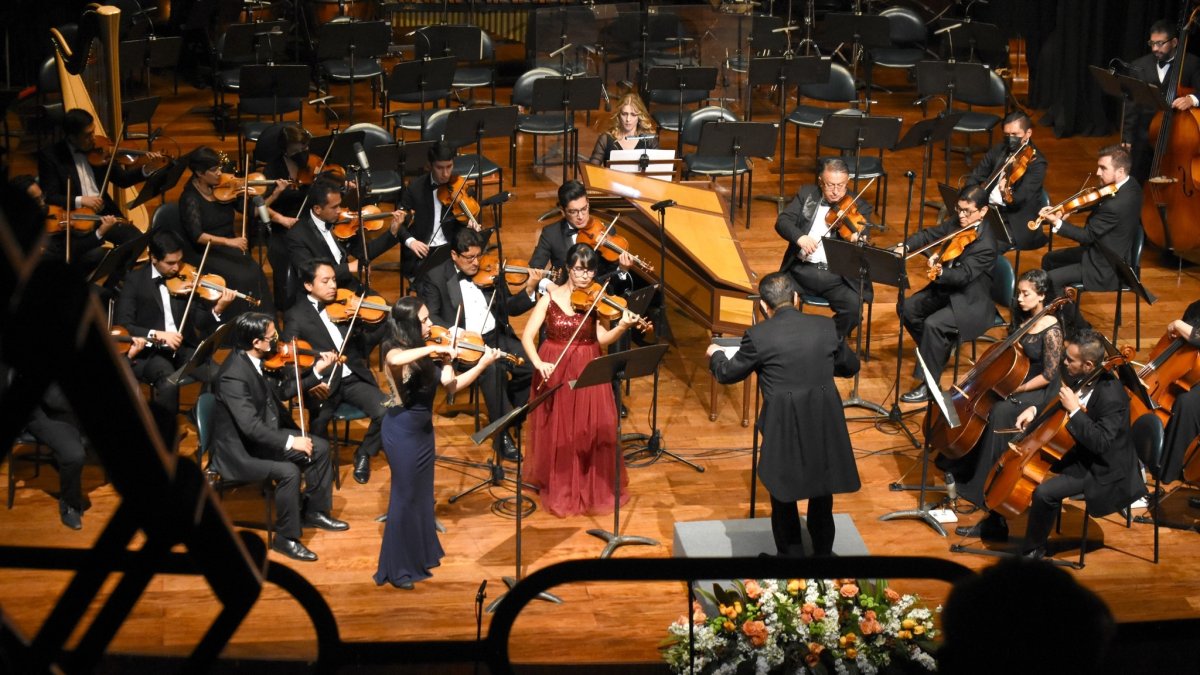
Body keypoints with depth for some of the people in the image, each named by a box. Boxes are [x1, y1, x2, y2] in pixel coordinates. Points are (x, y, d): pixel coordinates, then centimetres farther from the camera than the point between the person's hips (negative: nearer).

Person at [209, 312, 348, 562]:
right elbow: (251, 427, -33)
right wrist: (290, 441, -30)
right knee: (288, 472, -28)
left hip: (261, 435, 10)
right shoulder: (233, 375, -30)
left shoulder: (256, 359, -3)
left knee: (320, 448, 5)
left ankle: (313, 512, 22)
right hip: (240, 450, -10)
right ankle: (286, 537, -9)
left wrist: (316, 371, 6)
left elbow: (280, 391, 11)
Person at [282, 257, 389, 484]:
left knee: (386, 413, -21)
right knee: (318, 422, -31)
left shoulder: (345, 304, 11)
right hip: (324, 383, -3)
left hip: (353, 377, 3)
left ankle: (363, 454, 9)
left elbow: (365, 343, 11)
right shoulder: (296, 316, -1)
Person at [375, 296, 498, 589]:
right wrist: (432, 348, -39)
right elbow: (395, 361, -45)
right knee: (405, 496, -1)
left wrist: (482, 365, -11)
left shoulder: (430, 351, 1)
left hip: (423, 429, 7)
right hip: (402, 431, -7)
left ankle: (420, 554, 33)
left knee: (422, 494, 18)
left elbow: (452, 385, -2)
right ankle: (396, 569, 10)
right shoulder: (397, 351, -19)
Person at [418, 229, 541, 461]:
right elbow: (429, 317, -6)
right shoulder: (436, 278, 2)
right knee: (493, 369, -35)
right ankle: (502, 435, -22)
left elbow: (509, 308, 13)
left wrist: (529, 290, -6)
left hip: (497, 337, 5)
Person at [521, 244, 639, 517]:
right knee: (558, 433, 3)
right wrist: (538, 363, -24)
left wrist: (622, 327, -28)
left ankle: (596, 489, 15)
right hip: (555, 371, -1)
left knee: (594, 431, -2)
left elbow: (602, 339, -10)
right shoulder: (551, 297, -4)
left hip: (588, 371, 1)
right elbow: (527, 336, -8)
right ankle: (559, 491, 19)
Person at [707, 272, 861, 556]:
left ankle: (792, 554, 22)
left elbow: (727, 374, 6)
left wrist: (715, 355, 28)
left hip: (785, 428, -3)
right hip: (825, 424, 4)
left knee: (783, 493, 16)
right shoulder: (826, 327, 1)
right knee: (822, 490, 23)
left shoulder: (759, 336, -9)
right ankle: (823, 551, 35)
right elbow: (851, 366, 15)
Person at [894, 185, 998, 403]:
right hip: (946, 289, 9)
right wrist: (906, 246, -13)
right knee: (907, 308, 1)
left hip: (971, 303, -9)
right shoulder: (956, 224, -2)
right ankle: (937, 352, 21)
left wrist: (940, 272, -50)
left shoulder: (986, 244, -26)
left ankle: (928, 386, -18)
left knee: (933, 324, -28)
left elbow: (963, 275, -32)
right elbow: (930, 235, 5)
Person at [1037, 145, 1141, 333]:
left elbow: (1087, 235, -22)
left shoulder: (1116, 205, -33)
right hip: (1110, 252, 10)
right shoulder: (1130, 185, -4)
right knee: (1049, 260, 18)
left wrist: (1057, 223, -21)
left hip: (1105, 268, -10)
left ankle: (1079, 327, 4)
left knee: (1049, 280, -12)